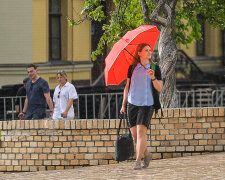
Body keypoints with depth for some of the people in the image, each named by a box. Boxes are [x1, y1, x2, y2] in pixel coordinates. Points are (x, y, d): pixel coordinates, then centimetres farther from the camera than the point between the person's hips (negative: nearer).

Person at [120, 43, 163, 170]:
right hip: (132, 103, 3)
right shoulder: (132, 68, 8)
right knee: (134, 133, 2)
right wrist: (124, 104, 13)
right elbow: (127, 87, 15)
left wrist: (153, 78, -19)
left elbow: (159, 88, -2)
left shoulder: (155, 68, 3)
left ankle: (138, 161, -15)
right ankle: (146, 155, 25)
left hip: (147, 104, -3)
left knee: (141, 131, -15)